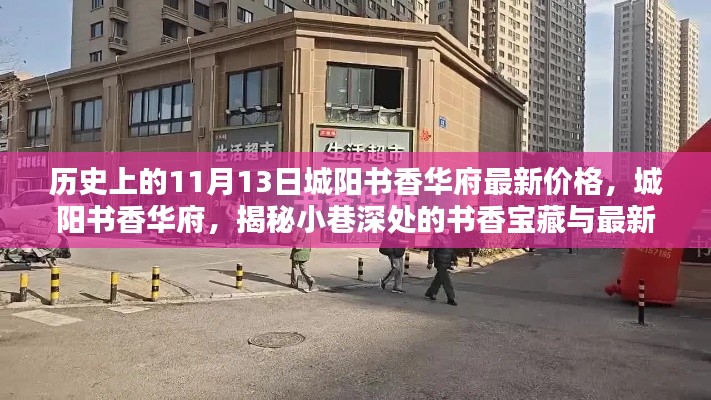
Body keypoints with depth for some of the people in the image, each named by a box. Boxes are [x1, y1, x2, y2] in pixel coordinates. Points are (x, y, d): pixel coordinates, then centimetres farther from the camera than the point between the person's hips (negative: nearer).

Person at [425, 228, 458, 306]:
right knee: (446, 280, -7)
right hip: (440, 262, -8)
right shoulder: (437, 236, -13)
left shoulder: (448, 236, 13)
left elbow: (451, 248, 23)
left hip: (447, 262, 8)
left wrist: (454, 259, 20)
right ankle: (450, 299, -2)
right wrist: (430, 262, -15)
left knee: (439, 279, 16)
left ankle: (430, 293, 29)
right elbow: (432, 250, -14)